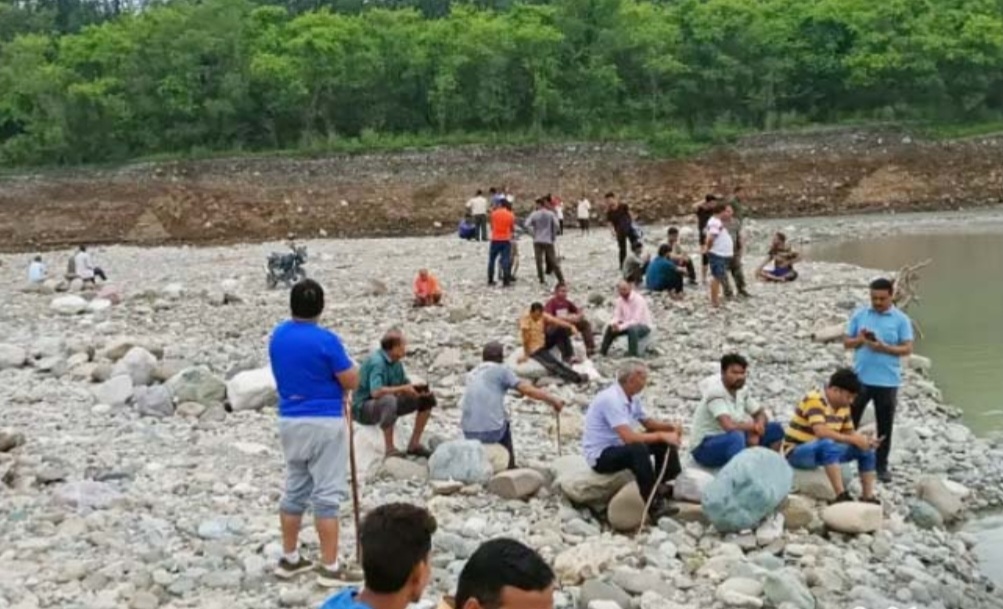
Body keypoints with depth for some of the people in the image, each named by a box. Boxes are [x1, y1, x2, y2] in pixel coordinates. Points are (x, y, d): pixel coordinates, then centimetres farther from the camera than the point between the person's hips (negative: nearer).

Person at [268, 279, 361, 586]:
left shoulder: (278, 336, 4)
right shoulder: (326, 339, -17)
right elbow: (352, 382, -11)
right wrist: (351, 367, 10)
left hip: (290, 421, 7)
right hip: (324, 422, -6)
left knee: (294, 490, 16)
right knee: (326, 495, -1)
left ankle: (289, 559, 24)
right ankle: (330, 567, 2)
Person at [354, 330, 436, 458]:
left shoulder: (396, 362, 1)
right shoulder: (377, 362, -25)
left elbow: (407, 385, 7)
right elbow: (376, 392, -38)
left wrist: (420, 389, -15)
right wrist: (403, 388, -30)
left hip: (387, 406, 9)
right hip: (364, 409, -9)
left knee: (427, 398, 5)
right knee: (388, 399, -41)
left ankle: (414, 444, 8)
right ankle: (390, 449, -32)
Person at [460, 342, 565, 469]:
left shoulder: (472, 374, 16)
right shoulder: (501, 369, 2)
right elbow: (529, 391, -2)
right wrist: (554, 400, 12)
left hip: (468, 433, 4)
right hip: (493, 431, -4)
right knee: (505, 425, 31)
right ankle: (510, 466, 33)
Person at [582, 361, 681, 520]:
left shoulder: (632, 397, 1)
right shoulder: (611, 399, -26)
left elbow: (647, 422, 15)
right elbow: (628, 437, -33)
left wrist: (671, 427, -4)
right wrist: (661, 435, -26)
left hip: (620, 446, 10)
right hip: (600, 456, -10)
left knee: (663, 442, 4)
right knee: (638, 449, -35)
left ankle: (665, 486, 5)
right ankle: (654, 505, -32)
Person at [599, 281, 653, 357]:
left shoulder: (638, 299, -24)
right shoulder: (620, 300, -1)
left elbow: (636, 320, -29)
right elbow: (617, 316, 0)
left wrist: (620, 327, -34)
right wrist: (614, 324, -24)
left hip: (644, 326, -7)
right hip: (628, 324, 7)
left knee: (632, 329, -38)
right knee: (610, 327, -6)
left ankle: (633, 354, -30)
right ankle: (602, 351, 6)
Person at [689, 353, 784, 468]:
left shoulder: (741, 391, -1)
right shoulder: (715, 394, -24)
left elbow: (761, 415, 9)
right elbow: (729, 426, -34)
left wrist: (756, 429, -14)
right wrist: (754, 426, -16)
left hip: (732, 443, 8)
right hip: (705, 448, -8)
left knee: (775, 429, 0)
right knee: (736, 436, -39)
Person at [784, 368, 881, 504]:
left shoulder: (843, 406, 4)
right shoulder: (814, 401, -23)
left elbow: (849, 433, 11)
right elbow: (821, 432, -34)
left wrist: (865, 440, -10)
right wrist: (853, 440, -29)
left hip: (824, 452, 9)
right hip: (797, 453, -9)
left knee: (866, 449, -1)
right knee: (828, 444, -39)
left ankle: (868, 497, -2)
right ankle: (841, 496, -39)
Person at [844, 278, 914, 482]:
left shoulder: (901, 320, -2)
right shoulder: (859, 315, 4)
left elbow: (907, 349, -6)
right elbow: (846, 342, 7)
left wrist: (884, 347, -20)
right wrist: (859, 340, -14)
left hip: (887, 381, -1)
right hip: (860, 379, 2)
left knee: (885, 426, 7)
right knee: (850, 421, 7)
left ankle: (882, 466, 18)